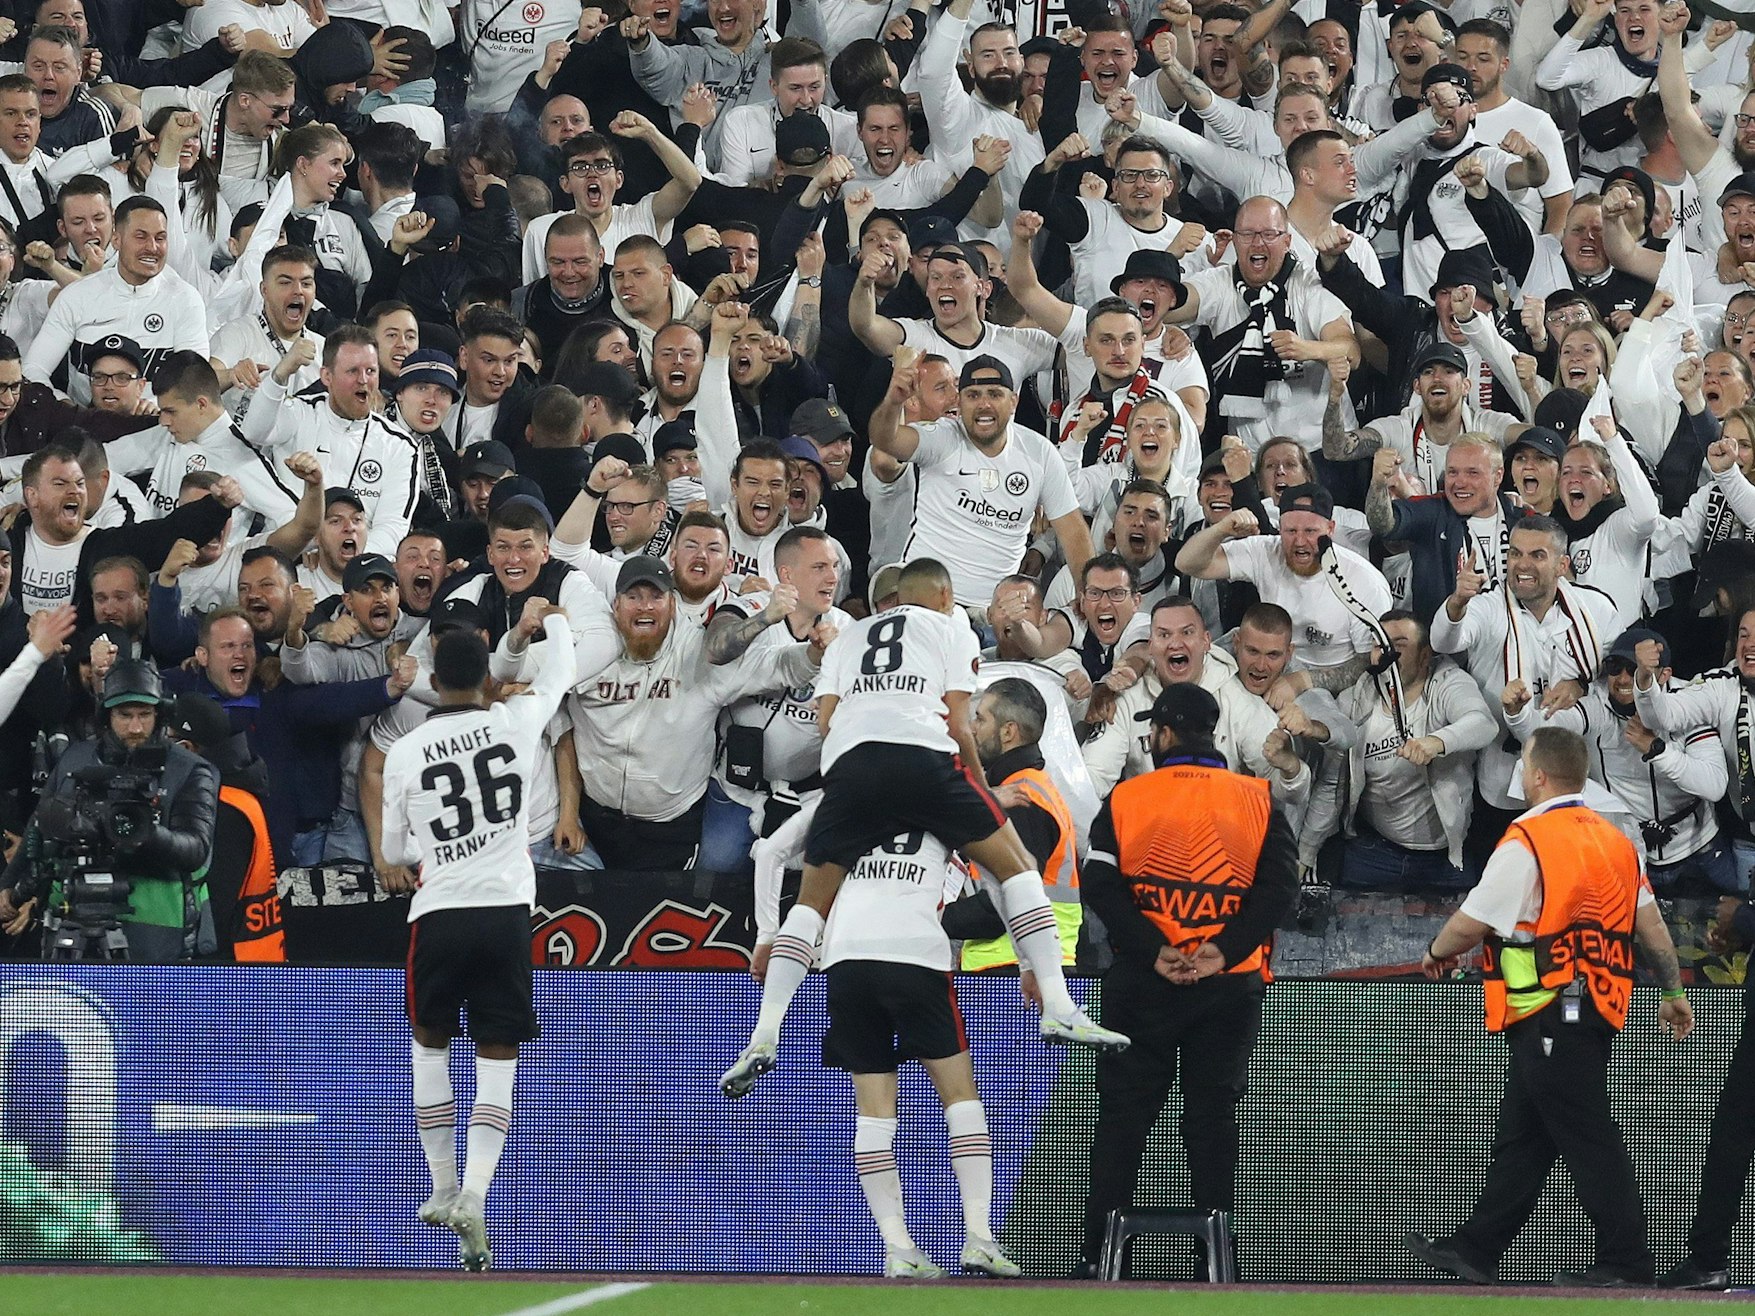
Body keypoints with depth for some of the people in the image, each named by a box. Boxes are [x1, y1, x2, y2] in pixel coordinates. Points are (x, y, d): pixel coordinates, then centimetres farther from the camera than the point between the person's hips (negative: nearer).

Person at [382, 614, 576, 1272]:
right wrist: (554, 620, 42)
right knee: (496, 1065, 3)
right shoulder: (517, 723, -1)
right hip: (507, 911, 0)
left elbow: (394, 849, 12)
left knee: (429, 1044, 22)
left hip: (438, 915, 0)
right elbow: (558, 676, 22)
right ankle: (472, 1197, -14)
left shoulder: (404, 753, -2)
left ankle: (443, 1189, 23)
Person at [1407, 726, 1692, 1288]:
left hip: (1550, 1009, -9)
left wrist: (1438, 954, 8)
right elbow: (1650, 922, 13)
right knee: (1520, 1136, 14)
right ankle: (1475, 1251, 20)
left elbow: (1472, 923, -12)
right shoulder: (1613, 839, 12)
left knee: (1586, 1136, -6)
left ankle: (1626, 1263, -6)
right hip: (1598, 1008, 9)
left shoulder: (1527, 841, -14)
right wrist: (1673, 992, 20)